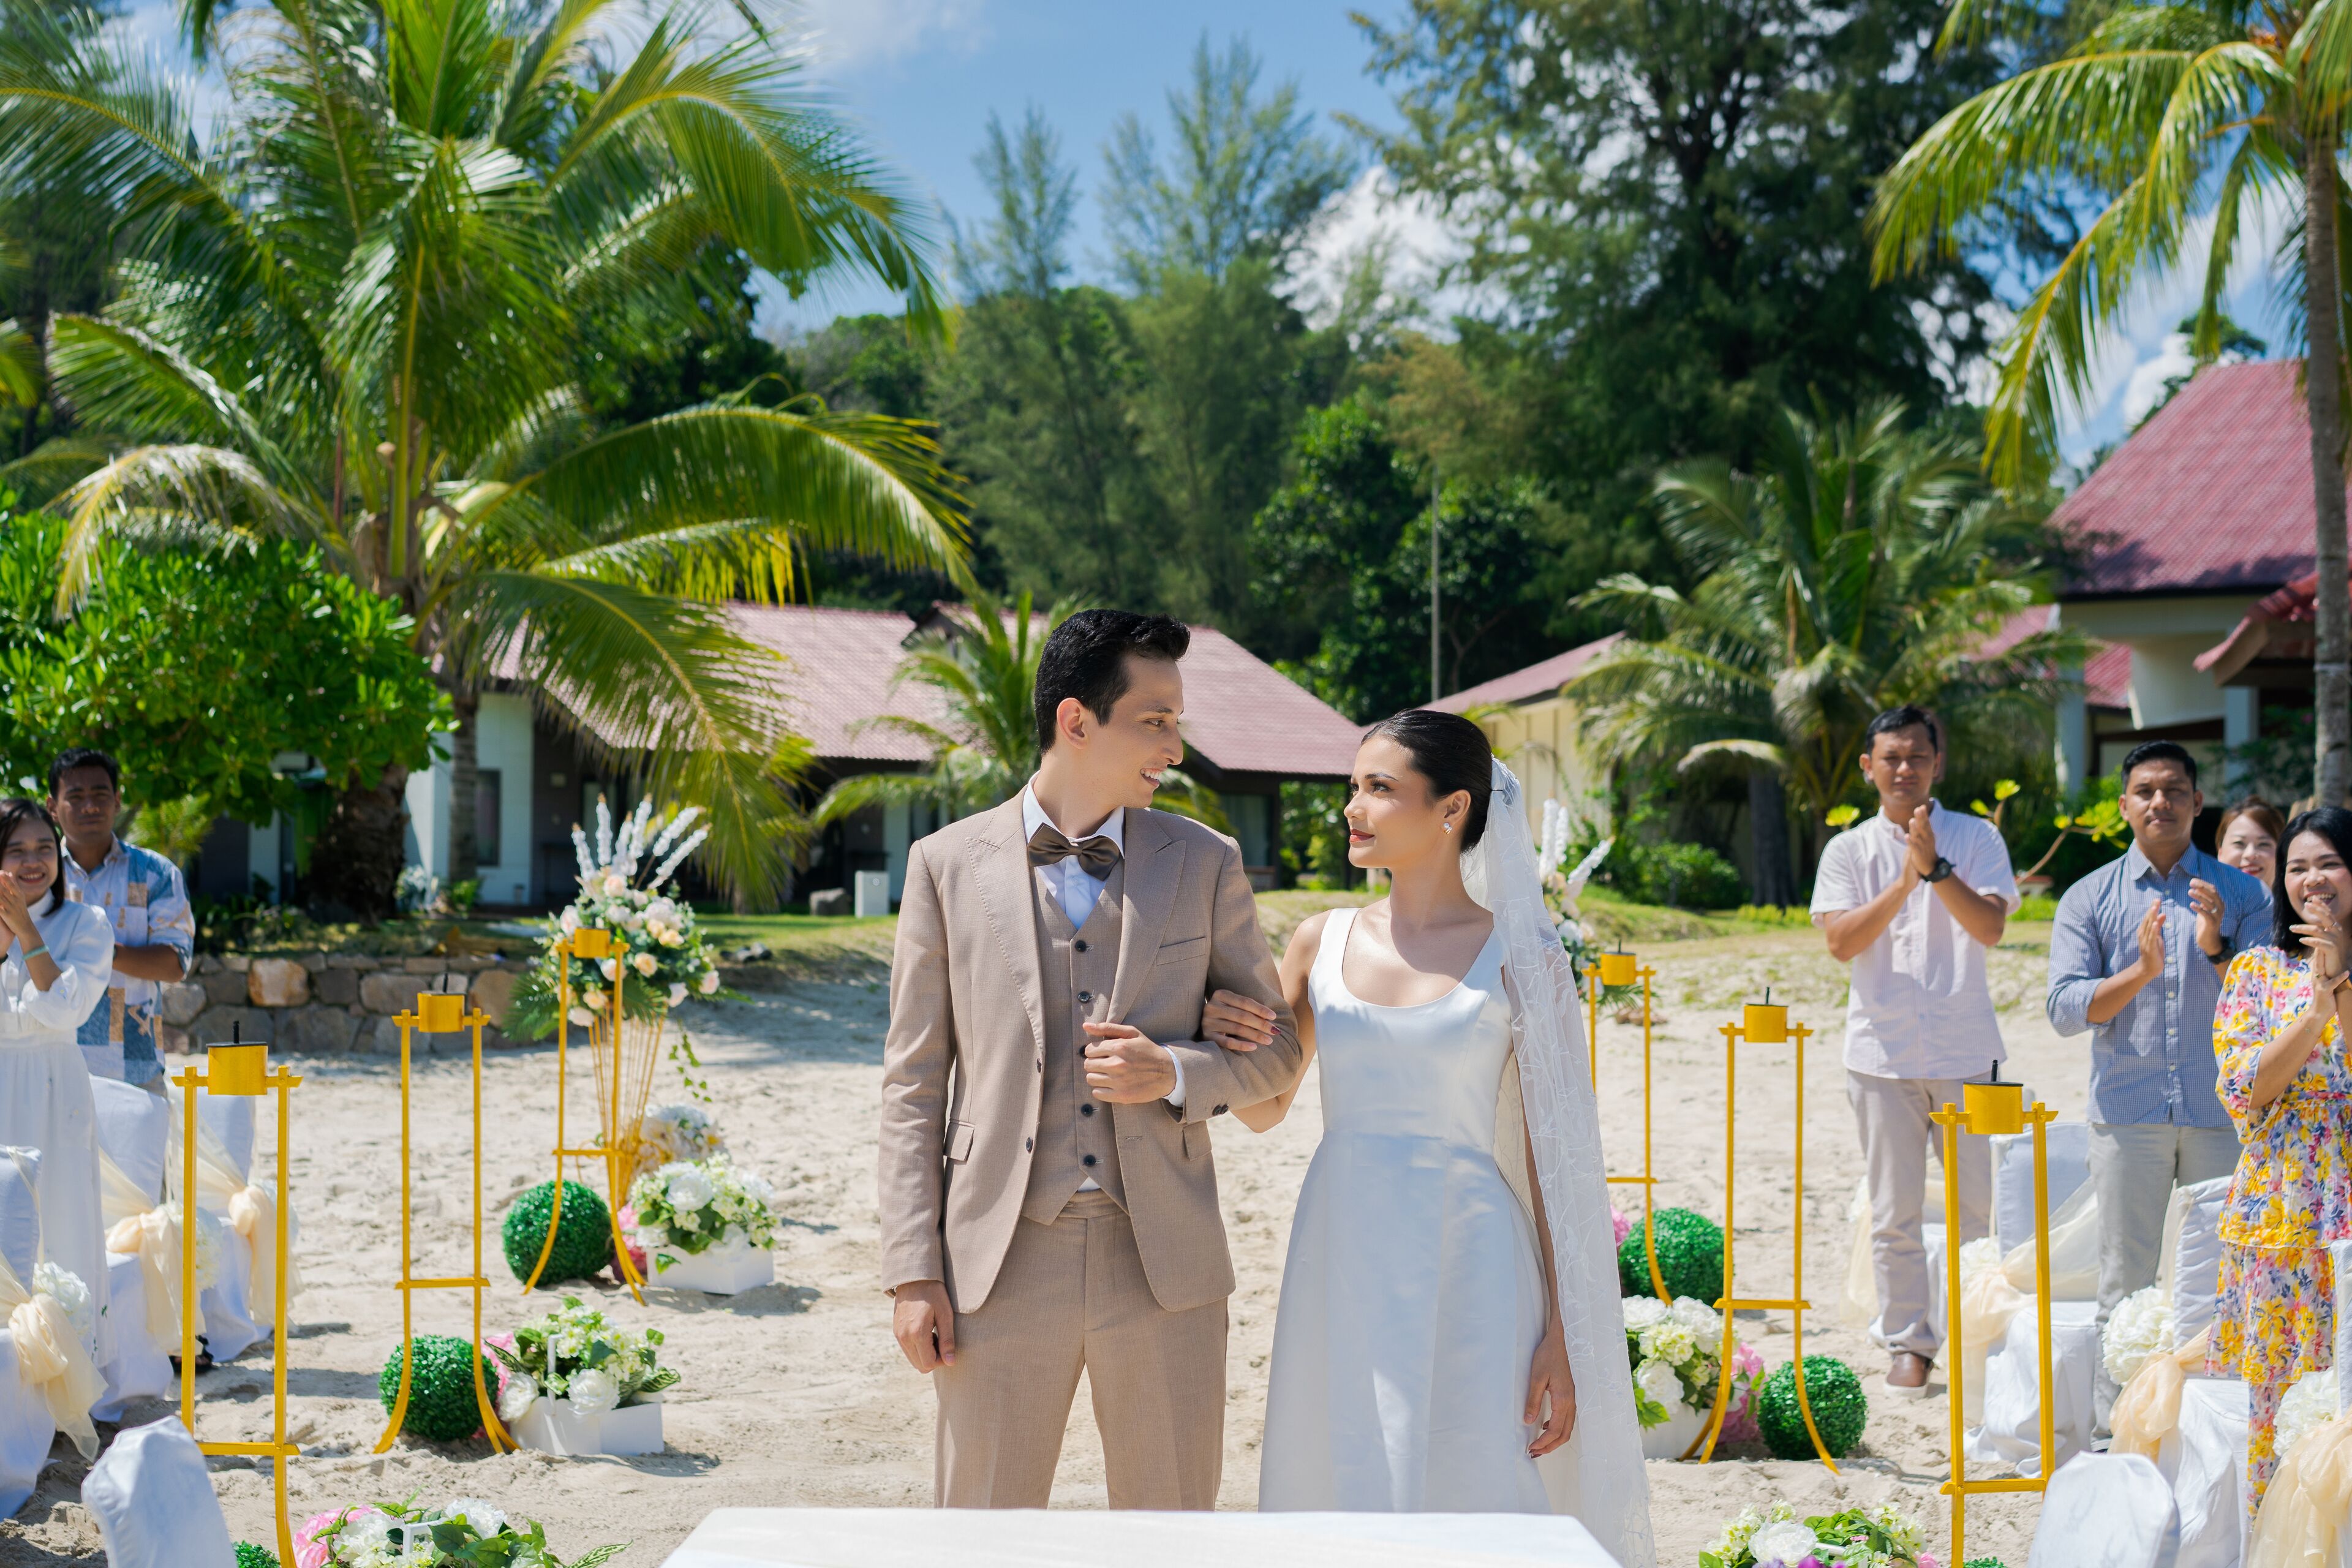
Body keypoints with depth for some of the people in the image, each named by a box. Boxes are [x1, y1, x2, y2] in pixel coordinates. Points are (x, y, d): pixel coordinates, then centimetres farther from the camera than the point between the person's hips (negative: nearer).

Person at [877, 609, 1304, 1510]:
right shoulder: (949, 865, 3)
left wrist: (1176, 1074, -10)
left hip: (1163, 1264, 1)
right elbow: (914, 1082, 4)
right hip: (1002, 1265, -1)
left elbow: (1276, 1048, 12)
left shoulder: (1205, 864, 7)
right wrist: (912, 1272, -2)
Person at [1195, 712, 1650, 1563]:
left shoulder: (1518, 958, -3)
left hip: (1464, 1265, -3)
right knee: (1343, 1499, 8)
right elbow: (1263, 1109, 17)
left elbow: (1556, 1162, -3)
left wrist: (1563, 1339, -6)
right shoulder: (1323, 941, 7)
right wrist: (1227, 1044, -5)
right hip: (1342, 1261, 3)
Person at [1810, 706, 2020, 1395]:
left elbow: (1990, 928, -8)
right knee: (1893, 1215, 3)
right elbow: (1841, 941, -6)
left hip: (1965, 1049, -1)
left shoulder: (1976, 838, 4)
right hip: (1882, 1050, 1)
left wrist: (1936, 868, -19)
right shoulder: (1848, 850, 6)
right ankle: (1908, 1341, 13)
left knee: (1978, 1206, 3)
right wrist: (1903, 885, -17)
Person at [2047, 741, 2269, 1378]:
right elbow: (2066, 1009, -3)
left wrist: (2218, 949, -18)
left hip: (2221, 1109, 0)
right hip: (2127, 1109, 0)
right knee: (2125, 1282, 3)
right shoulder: (2089, 899, 6)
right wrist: (2140, 971, -18)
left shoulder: (2242, 894, 6)